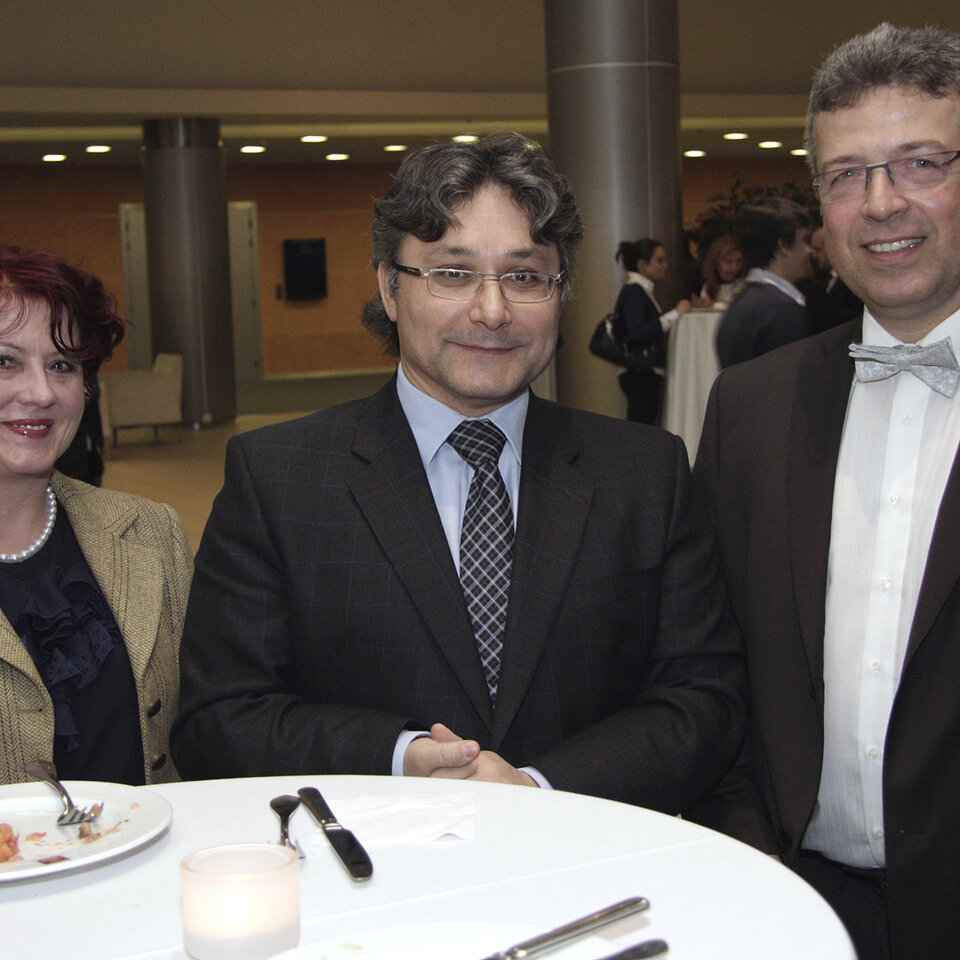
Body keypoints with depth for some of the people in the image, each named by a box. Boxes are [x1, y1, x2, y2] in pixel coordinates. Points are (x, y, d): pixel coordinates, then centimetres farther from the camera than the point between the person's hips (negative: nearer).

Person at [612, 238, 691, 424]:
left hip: (647, 374, 10)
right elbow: (637, 332, -25)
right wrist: (675, 314, -21)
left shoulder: (641, 291, 18)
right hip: (641, 374, -10)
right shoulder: (634, 292, -12)